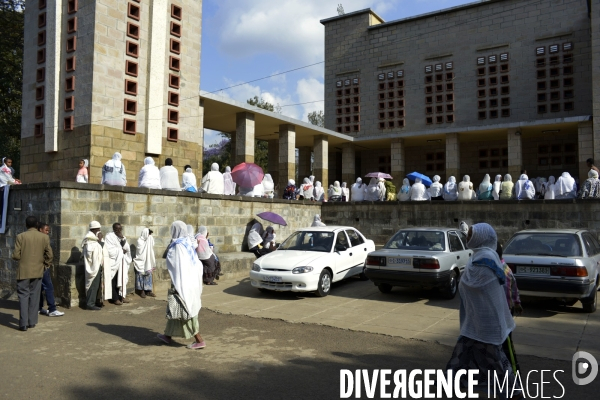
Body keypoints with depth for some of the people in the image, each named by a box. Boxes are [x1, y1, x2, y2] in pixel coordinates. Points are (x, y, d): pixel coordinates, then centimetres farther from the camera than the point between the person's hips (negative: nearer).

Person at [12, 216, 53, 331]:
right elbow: (49, 255, -2)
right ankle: (32, 322, 15)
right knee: (34, 296, 11)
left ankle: (23, 323, -1)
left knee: (23, 296, 3)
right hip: (38, 271, 2)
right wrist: (45, 264, 15)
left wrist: (22, 259, 12)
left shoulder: (20, 237, -7)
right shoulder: (45, 237, -1)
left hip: (24, 271, -2)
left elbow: (16, 255, -9)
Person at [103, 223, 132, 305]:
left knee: (122, 279, 7)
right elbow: (111, 251, -18)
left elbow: (127, 248, 1)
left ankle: (121, 296, 15)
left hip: (122, 262, 6)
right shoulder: (109, 237, -10)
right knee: (114, 281, -1)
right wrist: (121, 250, -9)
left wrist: (122, 239, -12)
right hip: (113, 262, -6)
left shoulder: (122, 237, 11)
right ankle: (115, 298, 5)